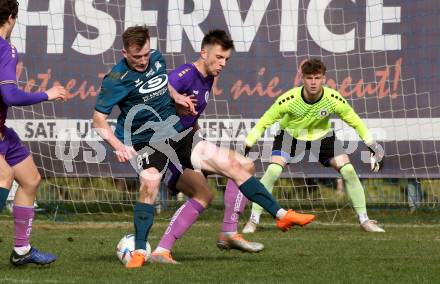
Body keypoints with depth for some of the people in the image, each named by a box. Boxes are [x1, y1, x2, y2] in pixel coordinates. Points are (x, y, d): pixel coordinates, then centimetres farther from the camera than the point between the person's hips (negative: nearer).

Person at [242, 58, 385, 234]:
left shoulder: (333, 99, -26)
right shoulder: (290, 99, -31)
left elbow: (354, 121, -9)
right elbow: (265, 121, -18)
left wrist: (372, 145, -6)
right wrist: (248, 145, -17)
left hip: (322, 136, 2)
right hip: (291, 134, -2)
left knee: (348, 171, -12)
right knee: (273, 171, -23)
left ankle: (364, 220, 3)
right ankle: (253, 221, -11)